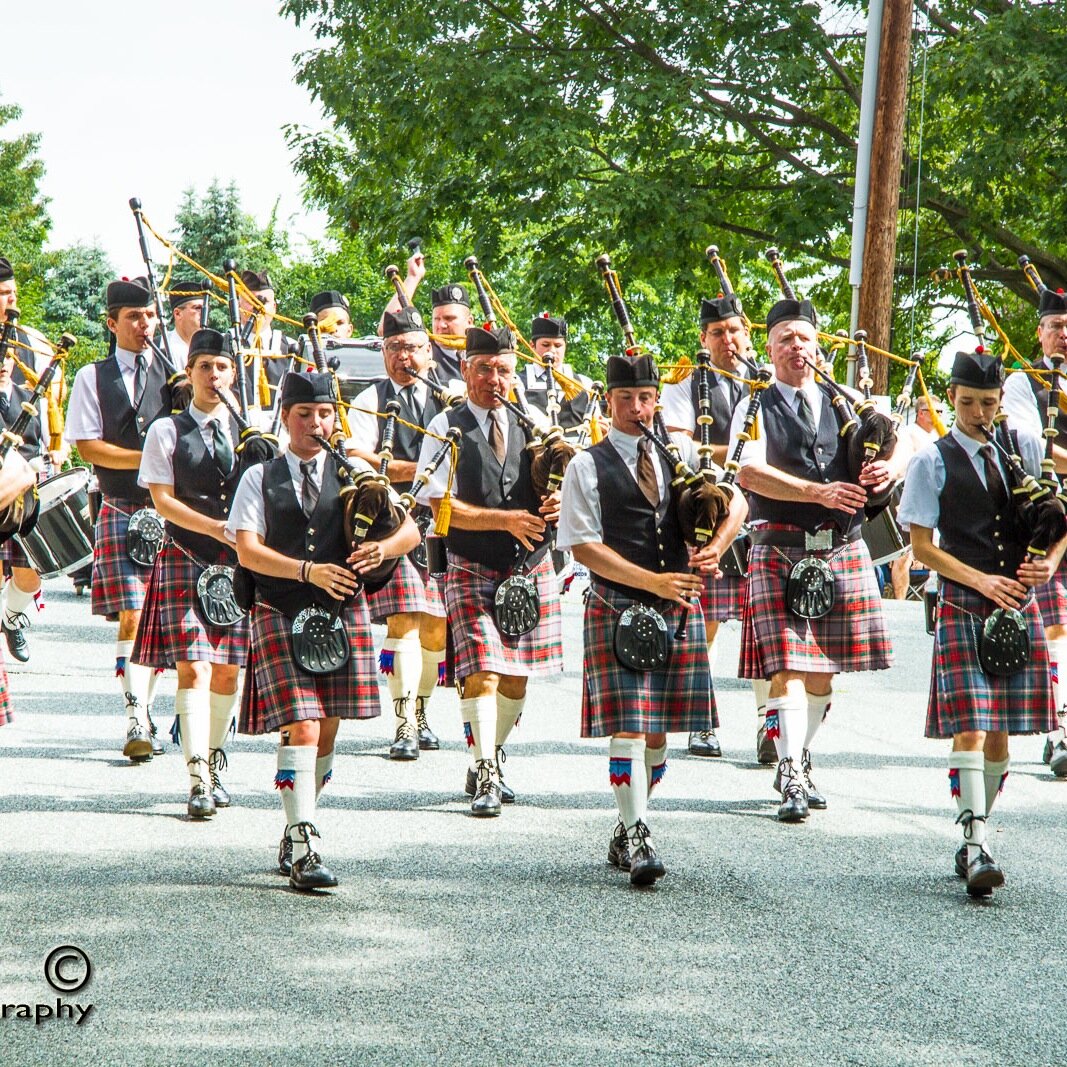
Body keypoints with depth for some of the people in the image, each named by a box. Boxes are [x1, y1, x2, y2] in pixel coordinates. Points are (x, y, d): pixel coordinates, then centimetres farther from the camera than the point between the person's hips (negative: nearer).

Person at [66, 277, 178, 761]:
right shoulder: (93, 378, 5)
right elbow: (88, 446, -3)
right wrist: (149, 458, -13)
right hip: (121, 509, -2)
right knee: (131, 617, -10)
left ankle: (143, 711, 18)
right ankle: (137, 721, -11)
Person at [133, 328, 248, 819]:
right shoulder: (167, 431, 2)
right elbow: (162, 499, -3)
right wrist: (220, 530, -14)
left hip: (238, 563, 3)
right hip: (184, 560, -3)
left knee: (228, 670, 7)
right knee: (193, 668, -11)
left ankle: (213, 757, 27)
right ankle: (199, 779, -15)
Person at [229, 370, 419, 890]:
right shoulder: (259, 479, 6)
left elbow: (410, 530, 6)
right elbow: (247, 551, -5)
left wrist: (383, 547, -17)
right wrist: (309, 571, -19)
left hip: (342, 615, 3)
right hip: (280, 616, -3)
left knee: (326, 731, 8)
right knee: (301, 729, -13)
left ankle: (297, 829, 26)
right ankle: (301, 848, -15)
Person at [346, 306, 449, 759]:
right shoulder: (371, 401, 5)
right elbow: (357, 459, -8)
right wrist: (415, 470, -14)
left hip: (442, 522, 4)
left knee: (437, 626, 6)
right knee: (404, 620, -14)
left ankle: (421, 711, 24)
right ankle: (405, 726, -15)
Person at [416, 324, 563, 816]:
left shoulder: (530, 426, 10)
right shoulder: (446, 429, -3)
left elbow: (555, 489, 15)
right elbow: (442, 507, -11)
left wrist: (556, 505, -10)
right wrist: (506, 521, -19)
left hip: (531, 569, 5)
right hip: (473, 571, -4)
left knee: (516, 677, 9)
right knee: (482, 672, -15)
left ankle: (487, 763, 26)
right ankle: (486, 778, -13)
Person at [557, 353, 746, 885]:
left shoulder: (678, 455, 12)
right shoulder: (588, 466, -1)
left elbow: (736, 501, 11)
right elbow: (584, 545, -8)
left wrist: (715, 546, -10)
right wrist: (653, 581, -15)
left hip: (679, 609, 5)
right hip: (617, 608, -4)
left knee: (659, 729, 8)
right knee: (627, 726, -11)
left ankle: (626, 833, 20)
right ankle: (636, 839, -8)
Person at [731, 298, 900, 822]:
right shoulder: (757, 410, 1)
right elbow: (749, 472, -15)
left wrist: (891, 465, -15)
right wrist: (818, 492, -26)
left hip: (842, 551, 4)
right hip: (782, 551, -4)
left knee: (824, 668, 10)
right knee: (788, 665, -12)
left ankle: (798, 764, 27)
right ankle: (792, 780, -13)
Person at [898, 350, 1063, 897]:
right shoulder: (933, 461, -1)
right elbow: (921, 545, -3)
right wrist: (982, 581, -13)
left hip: (1020, 604, 3)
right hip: (963, 604, -3)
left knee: (1001, 731, 5)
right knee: (968, 727, -13)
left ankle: (977, 833, 17)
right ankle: (977, 847, -16)